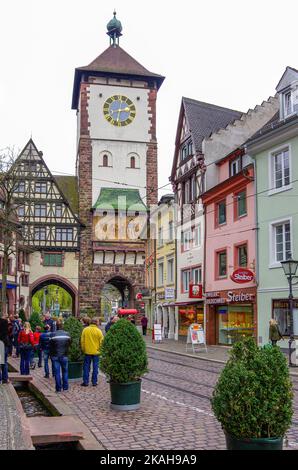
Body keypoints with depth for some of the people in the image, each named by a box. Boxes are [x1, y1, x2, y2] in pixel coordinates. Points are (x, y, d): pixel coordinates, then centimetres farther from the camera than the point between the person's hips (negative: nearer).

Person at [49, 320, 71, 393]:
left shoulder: (53, 334, -9)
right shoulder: (67, 334, -3)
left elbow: (50, 346, -3)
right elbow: (69, 344, 3)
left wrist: (51, 355, 11)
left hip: (55, 356, -2)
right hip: (64, 356, 2)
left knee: (57, 372, 4)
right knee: (65, 371, 14)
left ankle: (58, 388, 5)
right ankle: (65, 387, 15)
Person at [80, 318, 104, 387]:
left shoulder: (85, 330, -3)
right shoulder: (98, 331, -9)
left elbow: (82, 341, 1)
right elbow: (101, 342, -6)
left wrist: (83, 349, 11)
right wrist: (99, 349, 8)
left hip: (87, 351, 1)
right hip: (96, 352, -1)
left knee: (86, 367, 9)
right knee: (95, 367, 7)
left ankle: (85, 382, 11)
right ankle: (94, 382, 10)